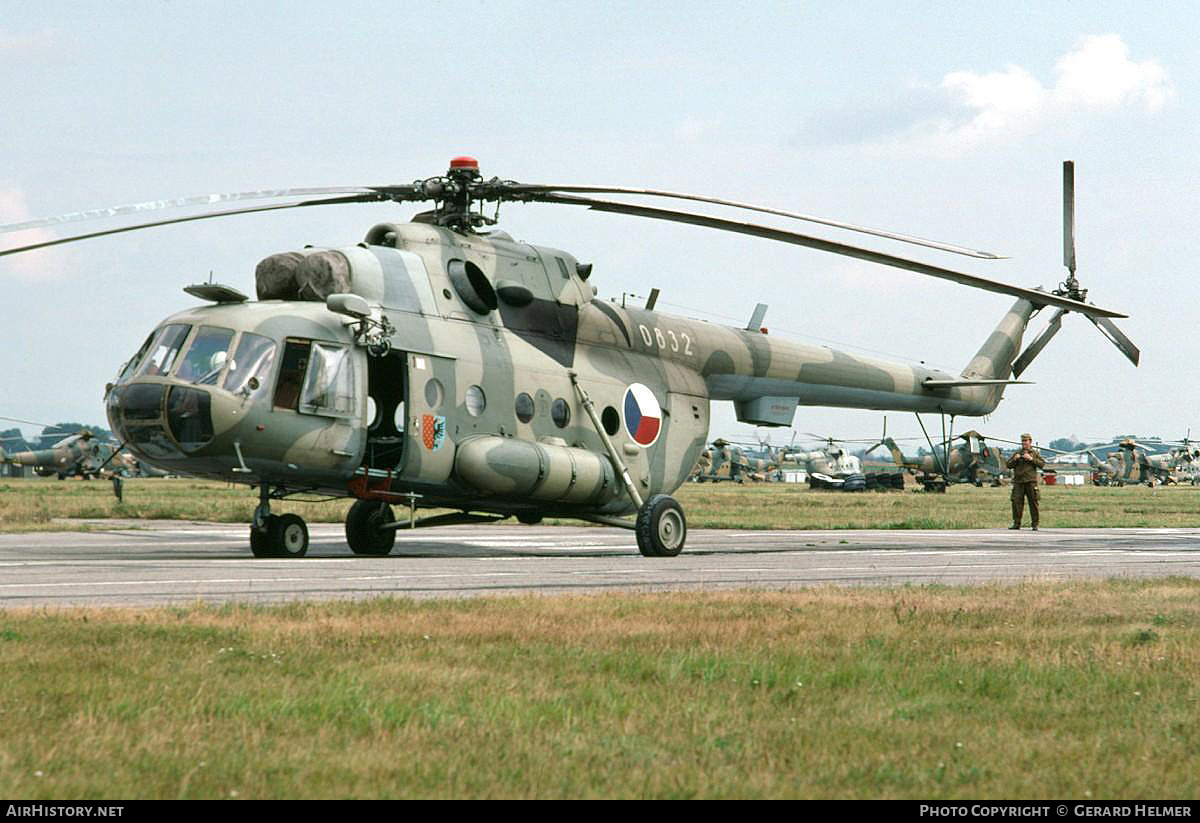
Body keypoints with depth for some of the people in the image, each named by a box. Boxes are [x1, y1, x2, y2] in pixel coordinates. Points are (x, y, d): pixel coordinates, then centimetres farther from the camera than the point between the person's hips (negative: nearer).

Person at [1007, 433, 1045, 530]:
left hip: (1030, 482, -2)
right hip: (1018, 482, 2)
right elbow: (1009, 465, 16)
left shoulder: (1034, 453, 10)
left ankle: (1035, 524, 4)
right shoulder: (1017, 453, 18)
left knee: (1033, 502, -2)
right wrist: (1015, 459, -2)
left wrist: (1031, 459, -10)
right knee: (1016, 502, -5)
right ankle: (1016, 523, 0)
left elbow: (1042, 464, -2)